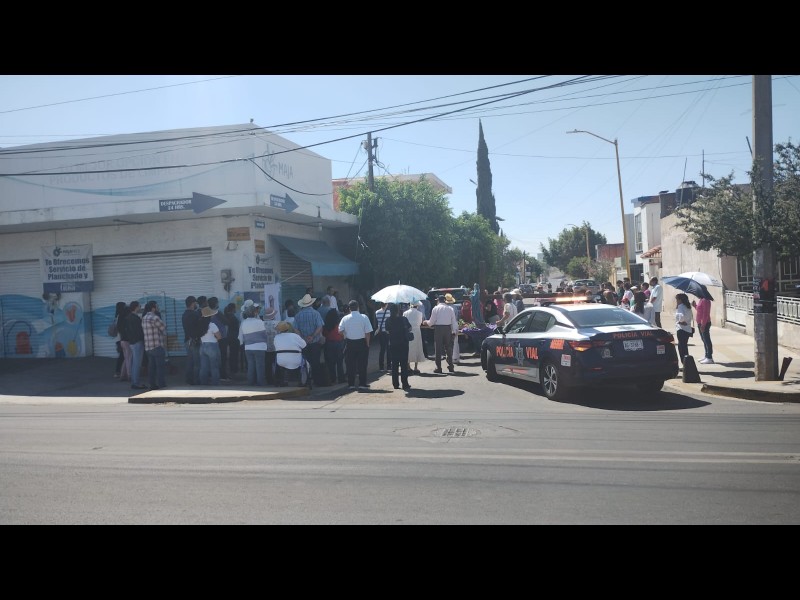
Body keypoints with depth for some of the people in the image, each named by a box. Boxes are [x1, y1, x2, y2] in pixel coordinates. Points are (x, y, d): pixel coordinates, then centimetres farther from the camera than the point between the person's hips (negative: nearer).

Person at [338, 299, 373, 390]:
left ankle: (351, 384, 10)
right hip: (361, 343, -1)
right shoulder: (364, 317, -6)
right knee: (362, 364, 6)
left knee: (350, 364, 8)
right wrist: (367, 344, 0)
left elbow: (340, 331, -6)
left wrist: (346, 335, 12)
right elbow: (368, 333, -8)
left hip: (349, 343, 1)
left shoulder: (345, 318, -2)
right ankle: (363, 383, 8)